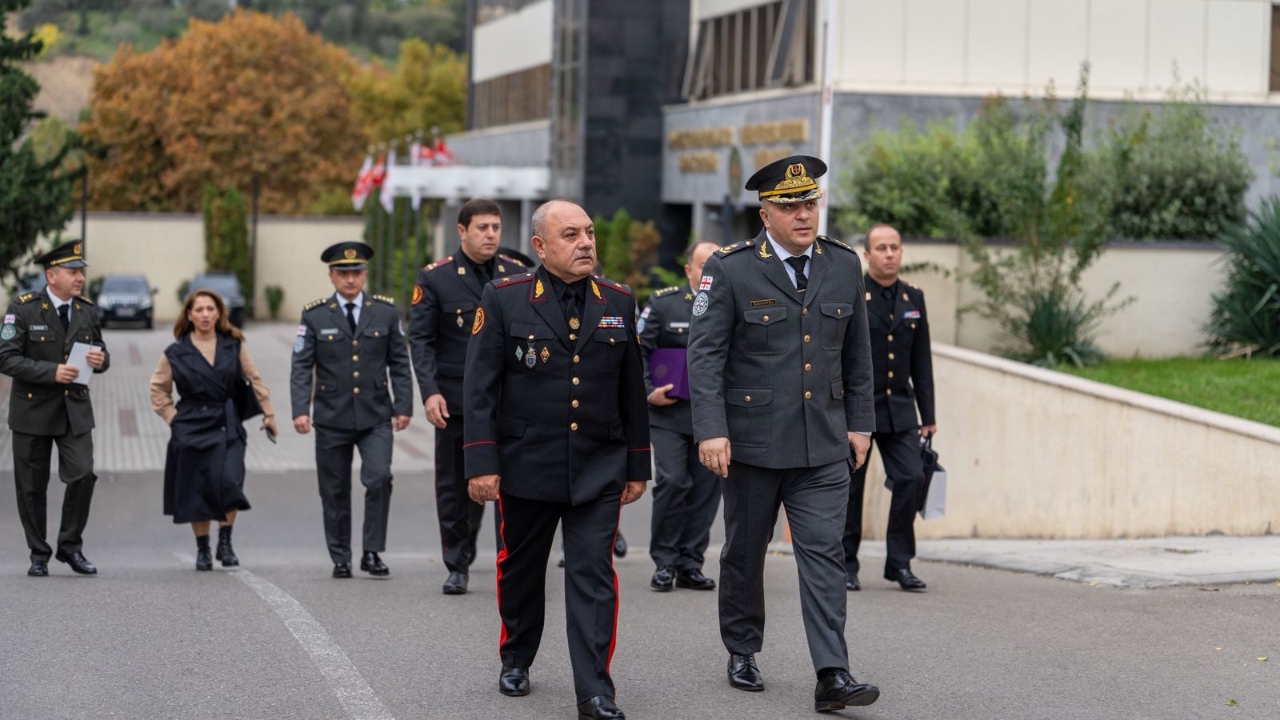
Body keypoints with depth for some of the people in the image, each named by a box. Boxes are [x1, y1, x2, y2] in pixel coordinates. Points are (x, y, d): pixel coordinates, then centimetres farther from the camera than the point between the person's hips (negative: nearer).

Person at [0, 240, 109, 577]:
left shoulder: (87, 311, 6)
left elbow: (100, 351, 16)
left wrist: (101, 359, -9)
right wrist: (51, 372, -22)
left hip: (75, 410, 3)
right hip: (33, 410, -3)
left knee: (83, 476, -10)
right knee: (32, 487, 5)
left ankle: (70, 546, 7)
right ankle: (39, 555, 18)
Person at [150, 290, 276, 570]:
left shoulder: (234, 345, 4)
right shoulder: (175, 353, 1)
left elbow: (254, 379, 10)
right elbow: (158, 390, 10)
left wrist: (268, 413, 9)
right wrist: (174, 419, 1)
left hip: (228, 427, 0)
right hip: (191, 429, 0)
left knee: (229, 480, -17)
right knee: (196, 490, 2)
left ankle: (225, 542, -2)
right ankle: (202, 550, 17)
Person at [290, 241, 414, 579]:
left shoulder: (386, 311, 5)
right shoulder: (315, 316, 2)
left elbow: (399, 363, 8)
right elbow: (301, 367, -1)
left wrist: (403, 406, 1)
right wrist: (300, 410, -12)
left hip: (376, 416, 0)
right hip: (332, 418, 0)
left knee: (379, 478, -16)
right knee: (335, 491, 5)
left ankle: (372, 552, -4)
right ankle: (340, 559, 18)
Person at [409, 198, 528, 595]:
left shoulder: (518, 274, 6)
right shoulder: (434, 278, -1)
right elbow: (420, 339, -3)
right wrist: (430, 392, -14)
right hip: (456, 400, -1)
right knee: (456, 486, 7)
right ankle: (458, 567, 20)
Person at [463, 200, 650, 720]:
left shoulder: (618, 302, 6)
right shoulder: (504, 300, -3)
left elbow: (632, 392, 10)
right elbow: (479, 387, -5)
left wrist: (637, 466, 10)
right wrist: (481, 462, -12)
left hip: (599, 471, 1)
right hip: (526, 467, -1)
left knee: (593, 576, -6)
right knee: (521, 569, 15)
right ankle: (516, 660, 37)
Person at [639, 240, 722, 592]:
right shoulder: (663, 304, 2)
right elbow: (637, 349, 3)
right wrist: (647, 391, -7)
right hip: (669, 414, -2)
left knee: (706, 488, 3)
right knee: (672, 482, -9)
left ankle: (690, 564, 12)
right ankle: (664, 562, 4)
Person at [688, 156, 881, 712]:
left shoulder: (844, 266, 4)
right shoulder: (730, 270, -8)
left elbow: (856, 354, 12)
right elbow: (705, 354, -11)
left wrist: (859, 422, 10)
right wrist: (710, 430, -19)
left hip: (823, 445, 2)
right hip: (751, 440, -2)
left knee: (824, 554, -6)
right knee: (744, 552, 12)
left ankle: (832, 676, -10)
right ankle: (742, 653, 30)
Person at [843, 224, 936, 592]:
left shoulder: (914, 298, 10)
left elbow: (922, 361, 13)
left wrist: (928, 415, 11)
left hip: (899, 409, 4)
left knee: (911, 478, -7)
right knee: (849, 486, 3)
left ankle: (900, 562, 4)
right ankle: (845, 565, 15)